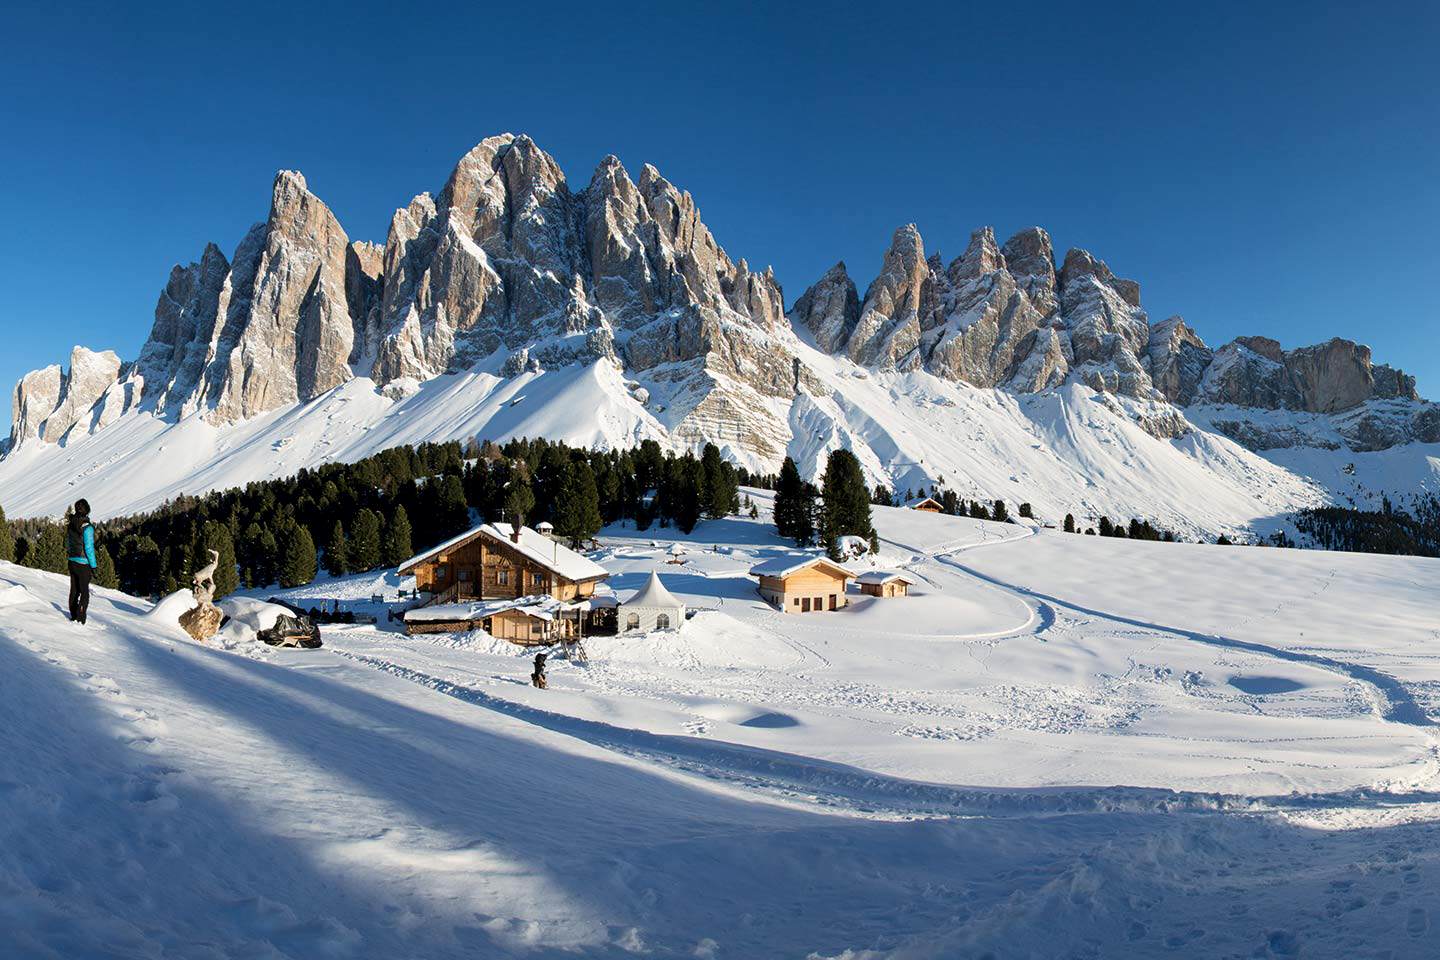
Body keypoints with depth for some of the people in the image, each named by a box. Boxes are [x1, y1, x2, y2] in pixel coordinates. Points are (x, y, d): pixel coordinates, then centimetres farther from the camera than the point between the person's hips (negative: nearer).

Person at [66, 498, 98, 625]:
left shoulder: (71, 525, 1)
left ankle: (73, 616, 27)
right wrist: (93, 566, -12)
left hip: (72, 562, 7)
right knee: (84, 592, 2)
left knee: (74, 590, 18)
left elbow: (67, 543, 10)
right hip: (83, 564, -6)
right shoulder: (87, 528, -20)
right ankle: (80, 620, 0)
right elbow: (89, 548, -19)